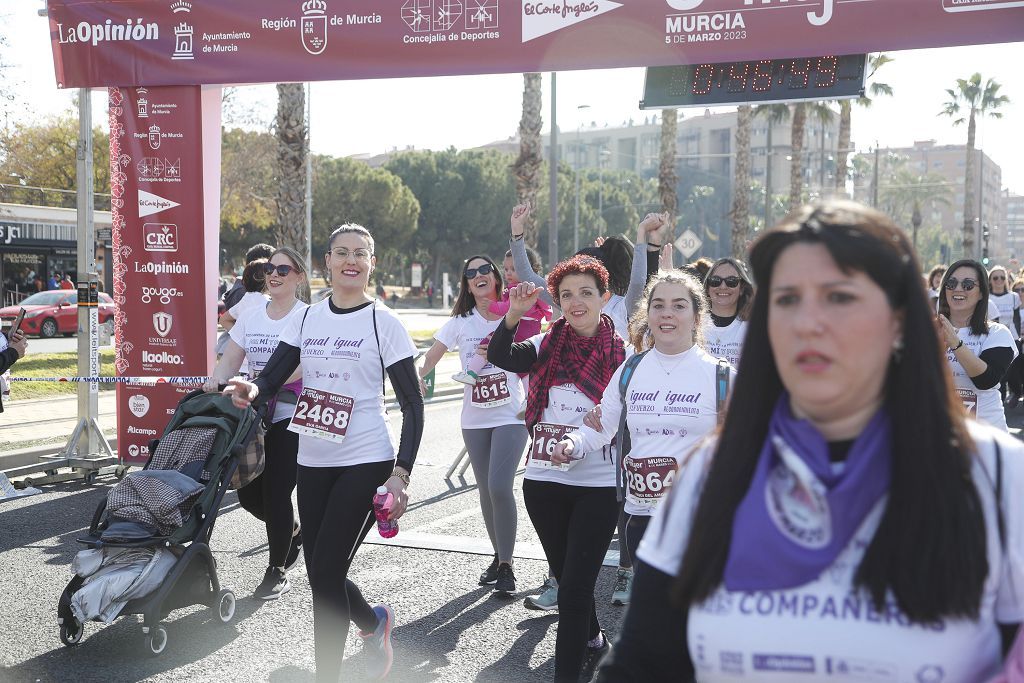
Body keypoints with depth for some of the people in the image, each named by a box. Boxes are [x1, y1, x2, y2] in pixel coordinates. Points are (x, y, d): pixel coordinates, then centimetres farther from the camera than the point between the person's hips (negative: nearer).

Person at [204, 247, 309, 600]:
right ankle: (292, 532, 36)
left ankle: (277, 573, 13)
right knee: (248, 492, 6)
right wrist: (213, 383, -14)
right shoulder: (251, 316, 11)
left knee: (275, 493, -5)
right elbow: (229, 360, 7)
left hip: (291, 416, -6)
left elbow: (300, 366, -20)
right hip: (255, 415, 6)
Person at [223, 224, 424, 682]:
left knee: (325, 574, -8)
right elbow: (271, 378, 1)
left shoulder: (383, 321, -6)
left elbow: (412, 404, -7)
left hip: (365, 462, -5)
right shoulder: (307, 318, 7)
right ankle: (374, 622, 42)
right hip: (313, 463, 5)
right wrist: (252, 390, -24)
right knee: (320, 573, 11)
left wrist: (401, 473, -17)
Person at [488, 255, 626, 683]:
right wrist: (513, 315, -25)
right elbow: (499, 358, -12)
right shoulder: (547, 347, 4)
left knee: (573, 588, -8)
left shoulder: (621, 355, -4)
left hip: (599, 486, -4)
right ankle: (593, 641, 45)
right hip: (543, 481, 4)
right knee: (565, 575, 20)